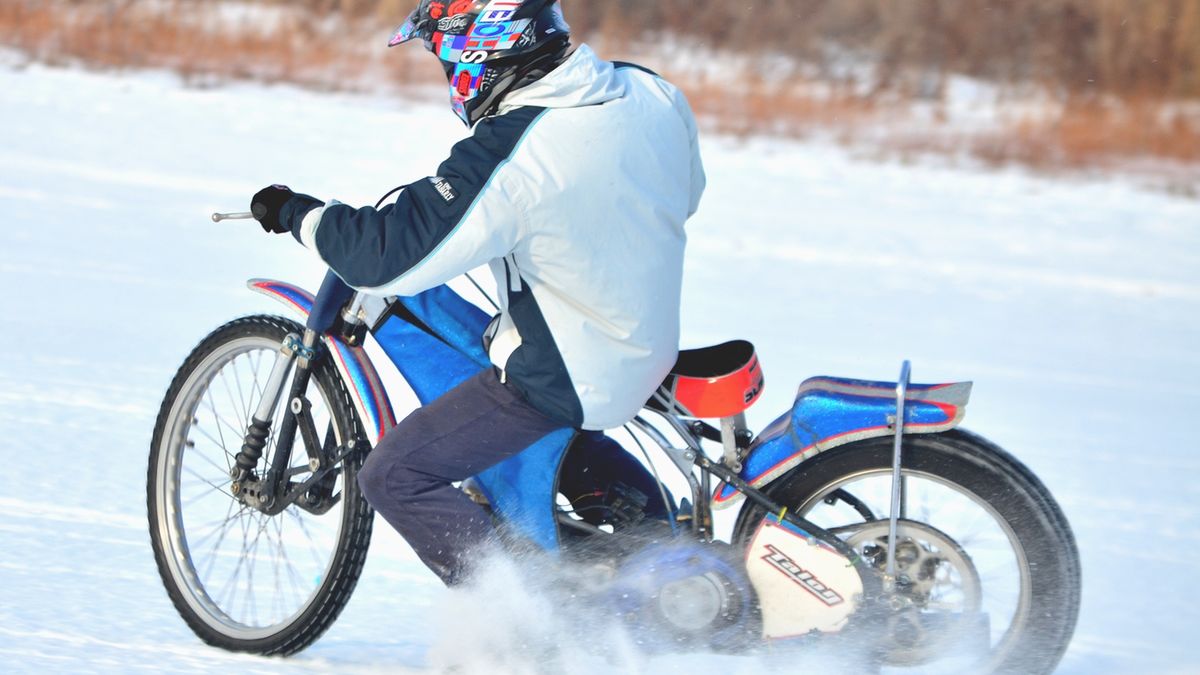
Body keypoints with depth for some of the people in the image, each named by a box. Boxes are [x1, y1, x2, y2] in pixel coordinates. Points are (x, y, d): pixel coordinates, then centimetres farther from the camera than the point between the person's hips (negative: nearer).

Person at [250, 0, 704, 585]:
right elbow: (685, 192, 14)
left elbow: (387, 259, -25)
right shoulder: (651, 93, -6)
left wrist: (297, 214, -9)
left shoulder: (506, 159, -28)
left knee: (394, 477, -4)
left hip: (566, 378, -8)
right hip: (652, 348, 9)